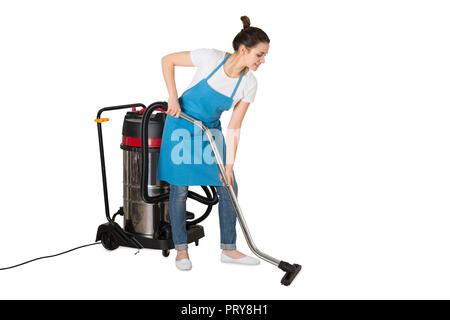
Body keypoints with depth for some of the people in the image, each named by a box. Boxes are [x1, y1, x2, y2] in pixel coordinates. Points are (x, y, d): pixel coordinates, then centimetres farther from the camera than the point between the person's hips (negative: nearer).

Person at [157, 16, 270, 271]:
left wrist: (229, 165, -12)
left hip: (211, 131, 4)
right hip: (182, 124, -4)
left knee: (228, 187, 1)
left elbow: (234, 128, -9)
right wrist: (173, 97, -17)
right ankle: (181, 249, 16)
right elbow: (167, 60, -9)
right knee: (180, 188, -1)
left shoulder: (249, 84, -12)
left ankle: (229, 249, 15)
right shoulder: (211, 58, -22)